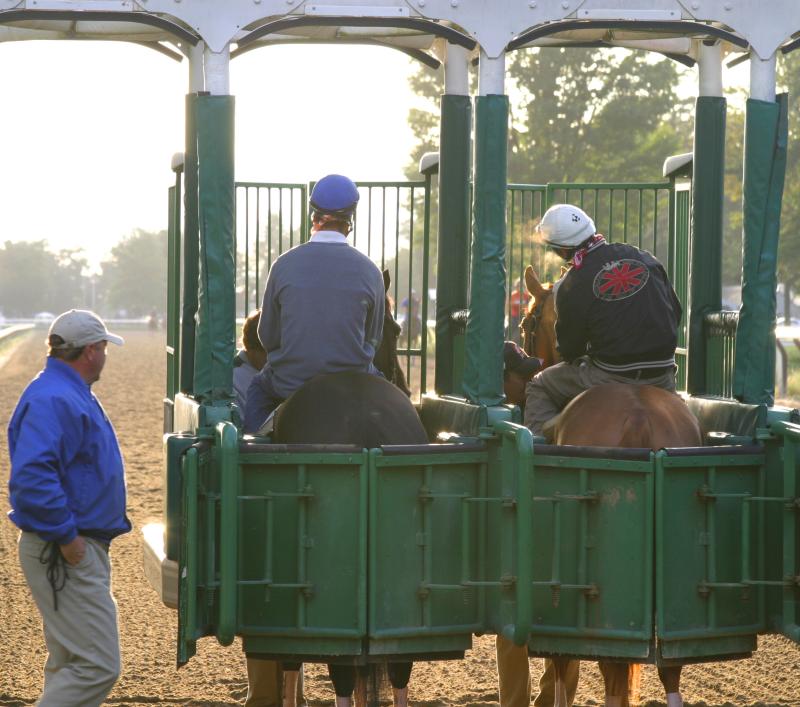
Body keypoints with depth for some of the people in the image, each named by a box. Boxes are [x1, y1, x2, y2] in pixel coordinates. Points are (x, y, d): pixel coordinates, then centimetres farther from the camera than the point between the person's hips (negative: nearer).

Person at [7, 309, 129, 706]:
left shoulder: (70, 394, 16)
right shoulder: (53, 399, -19)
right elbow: (30, 477, -31)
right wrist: (66, 536, -25)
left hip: (81, 552, 11)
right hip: (69, 555, -11)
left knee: (70, 664, 16)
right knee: (98, 665, -14)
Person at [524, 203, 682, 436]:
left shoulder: (571, 286, -11)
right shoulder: (644, 258, 3)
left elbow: (569, 350, -2)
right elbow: (675, 312, 10)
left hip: (612, 377, -4)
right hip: (662, 377, 4)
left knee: (539, 388, 15)